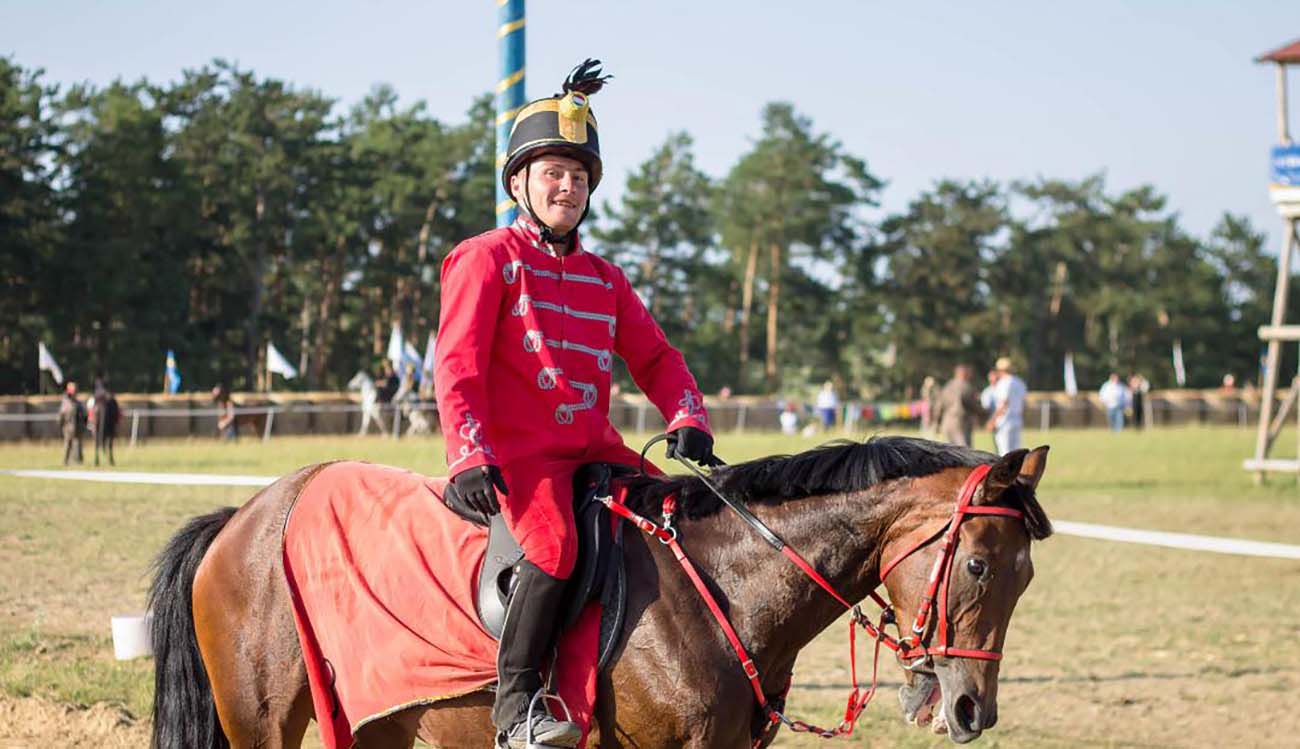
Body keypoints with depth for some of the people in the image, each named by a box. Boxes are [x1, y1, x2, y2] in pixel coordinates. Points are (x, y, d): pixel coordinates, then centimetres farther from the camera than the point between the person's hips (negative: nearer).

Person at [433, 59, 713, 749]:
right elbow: (456, 365, -6)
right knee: (554, 542, -33)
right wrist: (468, 458, -21)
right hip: (516, 451, -7)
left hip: (596, 449, 7)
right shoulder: (486, 259, 3)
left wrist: (688, 419, -4)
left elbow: (654, 358, 18)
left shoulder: (605, 279, 21)